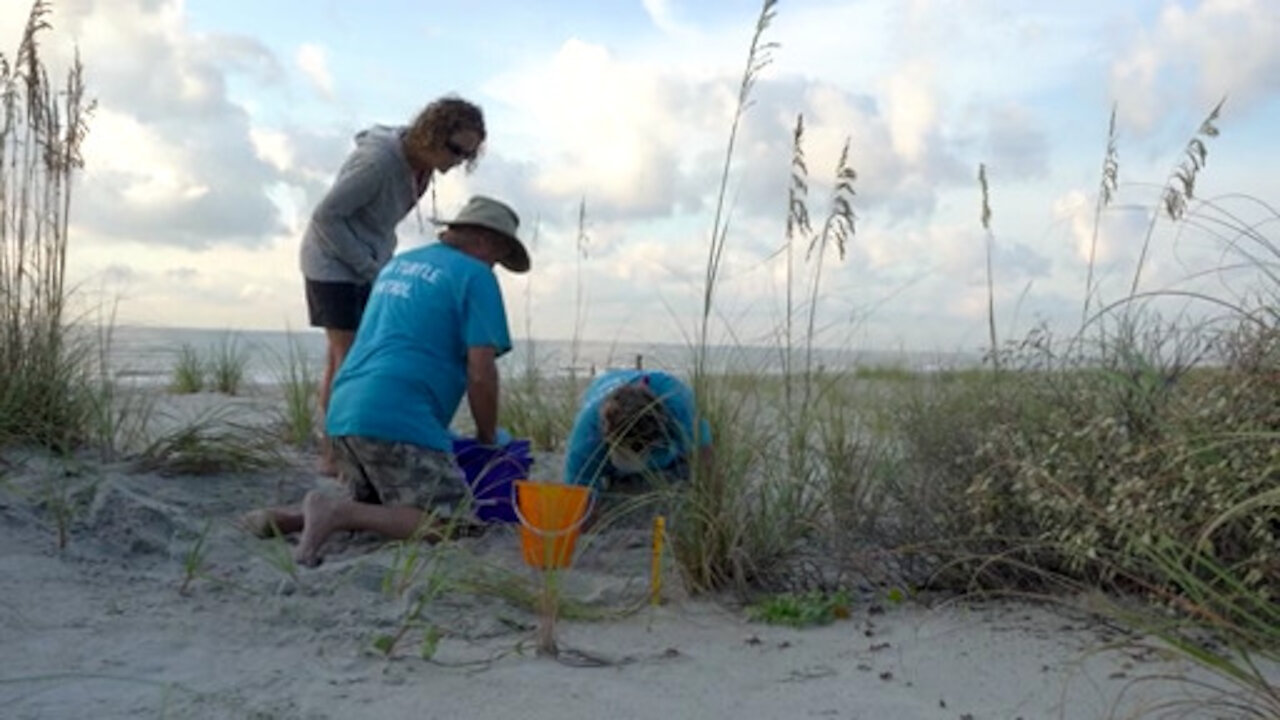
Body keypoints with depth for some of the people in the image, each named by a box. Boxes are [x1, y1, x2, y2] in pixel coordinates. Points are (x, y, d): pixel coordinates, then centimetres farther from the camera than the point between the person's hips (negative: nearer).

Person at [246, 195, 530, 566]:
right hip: (397, 421, -9)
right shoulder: (475, 276, -1)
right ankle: (339, 512, -21)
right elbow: (481, 373, -9)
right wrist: (487, 437, 7)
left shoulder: (397, 264, 24)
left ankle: (290, 516, 5)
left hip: (342, 412, 9)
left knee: (376, 506, 25)